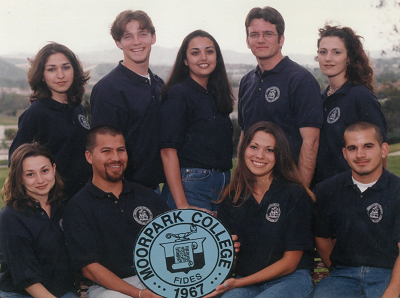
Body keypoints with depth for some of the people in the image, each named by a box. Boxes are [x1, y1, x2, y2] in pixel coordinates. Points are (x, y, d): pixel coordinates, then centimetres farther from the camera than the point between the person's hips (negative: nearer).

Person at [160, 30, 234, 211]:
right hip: (191, 187, -7)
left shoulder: (217, 95, 14)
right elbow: (168, 151, -14)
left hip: (223, 187, 7)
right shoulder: (177, 94, -8)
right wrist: (182, 205, -20)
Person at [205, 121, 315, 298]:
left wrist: (239, 282, -13)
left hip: (290, 280, -1)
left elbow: (290, 262, -5)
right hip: (244, 283, 1)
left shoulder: (295, 195, -4)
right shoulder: (231, 198, 7)